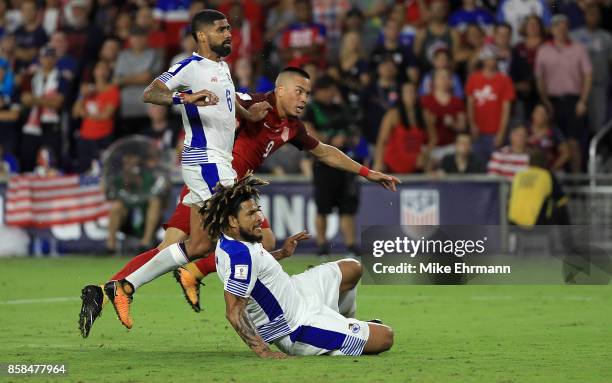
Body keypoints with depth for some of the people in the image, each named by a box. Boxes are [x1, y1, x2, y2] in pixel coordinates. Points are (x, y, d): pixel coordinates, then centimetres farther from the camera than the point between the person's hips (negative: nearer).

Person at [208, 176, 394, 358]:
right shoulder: (241, 255, -33)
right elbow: (234, 312, -36)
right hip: (296, 332, -10)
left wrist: (281, 253, 17)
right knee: (385, 337, -13)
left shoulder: (227, 240, -1)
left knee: (352, 269, 28)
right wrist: (263, 351, -38)